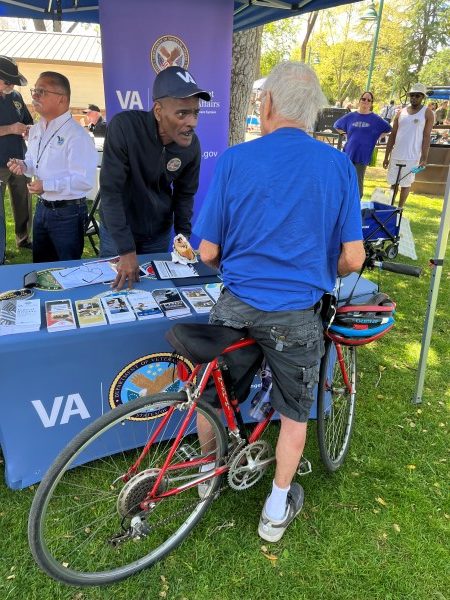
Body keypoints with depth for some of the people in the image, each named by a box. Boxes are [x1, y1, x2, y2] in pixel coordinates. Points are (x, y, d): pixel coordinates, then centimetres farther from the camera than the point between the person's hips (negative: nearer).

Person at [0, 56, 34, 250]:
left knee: (23, 204, 15)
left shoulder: (16, 97, 9)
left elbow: (28, 123, 18)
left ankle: (24, 239, 30)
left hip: (20, 161, 6)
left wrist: (28, 130, -4)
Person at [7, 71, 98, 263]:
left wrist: (46, 185, -26)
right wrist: (23, 165, -1)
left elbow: (85, 180, -25)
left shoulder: (77, 135, -18)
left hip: (68, 213, -8)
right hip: (42, 208, 8)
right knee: (40, 267, 20)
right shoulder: (36, 130, 9)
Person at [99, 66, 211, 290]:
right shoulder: (124, 127, -27)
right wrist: (126, 250, -27)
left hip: (159, 233, 3)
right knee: (116, 285, 14)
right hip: (117, 231, -3)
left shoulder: (191, 144, -14)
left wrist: (183, 234, -8)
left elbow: (185, 194, 1)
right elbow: (111, 191, -26)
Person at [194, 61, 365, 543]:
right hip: (298, 313, 1)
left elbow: (208, 253, -5)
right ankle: (277, 507, 36)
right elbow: (352, 259, -4)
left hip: (237, 306, 0)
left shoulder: (234, 160, -7)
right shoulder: (339, 165, -4)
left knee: (210, 396, 24)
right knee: (294, 413, 21)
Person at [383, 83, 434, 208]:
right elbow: (392, 135, 9)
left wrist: (424, 158, -12)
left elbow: (426, 137, -5)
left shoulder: (427, 113, -2)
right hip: (395, 155, 4)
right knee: (393, 183, 9)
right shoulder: (401, 112, 8)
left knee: (405, 185, 4)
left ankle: (399, 209, 14)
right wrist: (386, 156, 6)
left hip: (412, 157, -3)